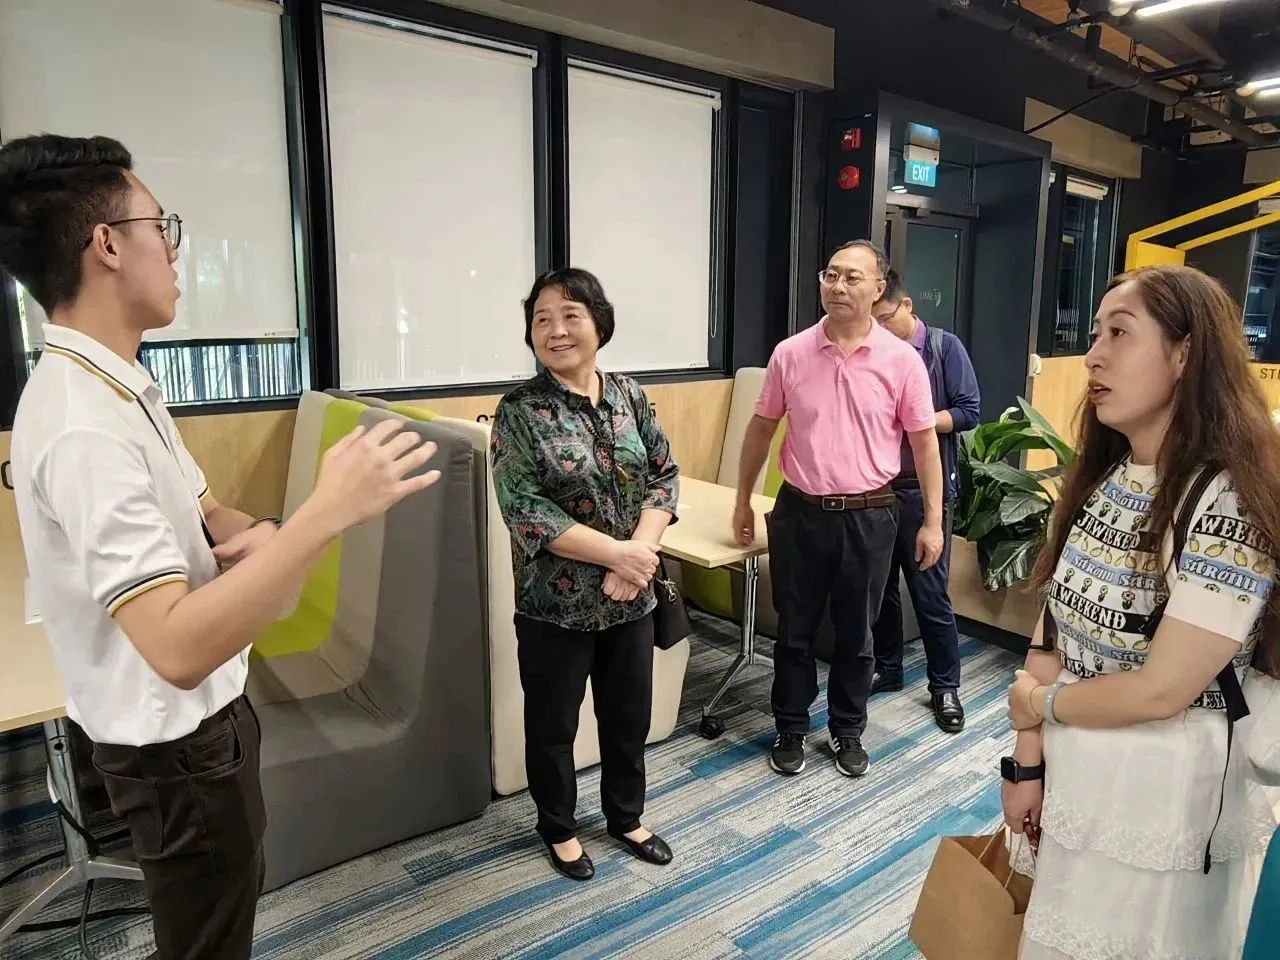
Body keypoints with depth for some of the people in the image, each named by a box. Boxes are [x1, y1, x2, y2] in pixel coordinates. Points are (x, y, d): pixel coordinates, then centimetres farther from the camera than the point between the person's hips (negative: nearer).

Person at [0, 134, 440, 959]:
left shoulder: (118, 385, 2)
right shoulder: (84, 426, -30)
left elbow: (197, 512, 12)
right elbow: (177, 647, -39)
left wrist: (256, 534, -10)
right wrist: (330, 511, -40)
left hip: (199, 716, 9)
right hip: (175, 742, -9)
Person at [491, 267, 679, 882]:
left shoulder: (629, 395, 1)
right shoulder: (520, 411, -11)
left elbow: (665, 475, 1)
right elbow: (524, 510, -18)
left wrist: (641, 548, -16)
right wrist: (617, 551, -22)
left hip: (631, 595, 4)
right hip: (555, 601, -4)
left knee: (630, 714, 19)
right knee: (553, 723, 14)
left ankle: (626, 818, 43)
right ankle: (559, 829, 38)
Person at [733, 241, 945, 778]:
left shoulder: (902, 360, -4)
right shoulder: (790, 354, -2)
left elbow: (924, 441, 0)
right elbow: (761, 429, 8)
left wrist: (933, 521, -1)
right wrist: (743, 501, 10)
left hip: (868, 517, 0)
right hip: (799, 513, 1)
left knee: (856, 635, 14)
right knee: (795, 631, 12)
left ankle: (847, 731, 33)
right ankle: (790, 729, 31)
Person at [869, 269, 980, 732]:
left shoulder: (944, 346, -2)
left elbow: (968, 412, -6)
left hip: (924, 489, -3)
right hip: (876, 488, 4)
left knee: (930, 592, 3)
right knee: (878, 586, 12)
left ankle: (945, 686, 18)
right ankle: (886, 668, 30)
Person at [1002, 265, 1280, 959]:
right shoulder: (1099, 478, 1)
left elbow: (1161, 691, -23)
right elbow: (1052, 633, -1)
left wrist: (1040, 704, -8)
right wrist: (1027, 763, -4)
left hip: (1161, 797, -6)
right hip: (1069, 779, 6)